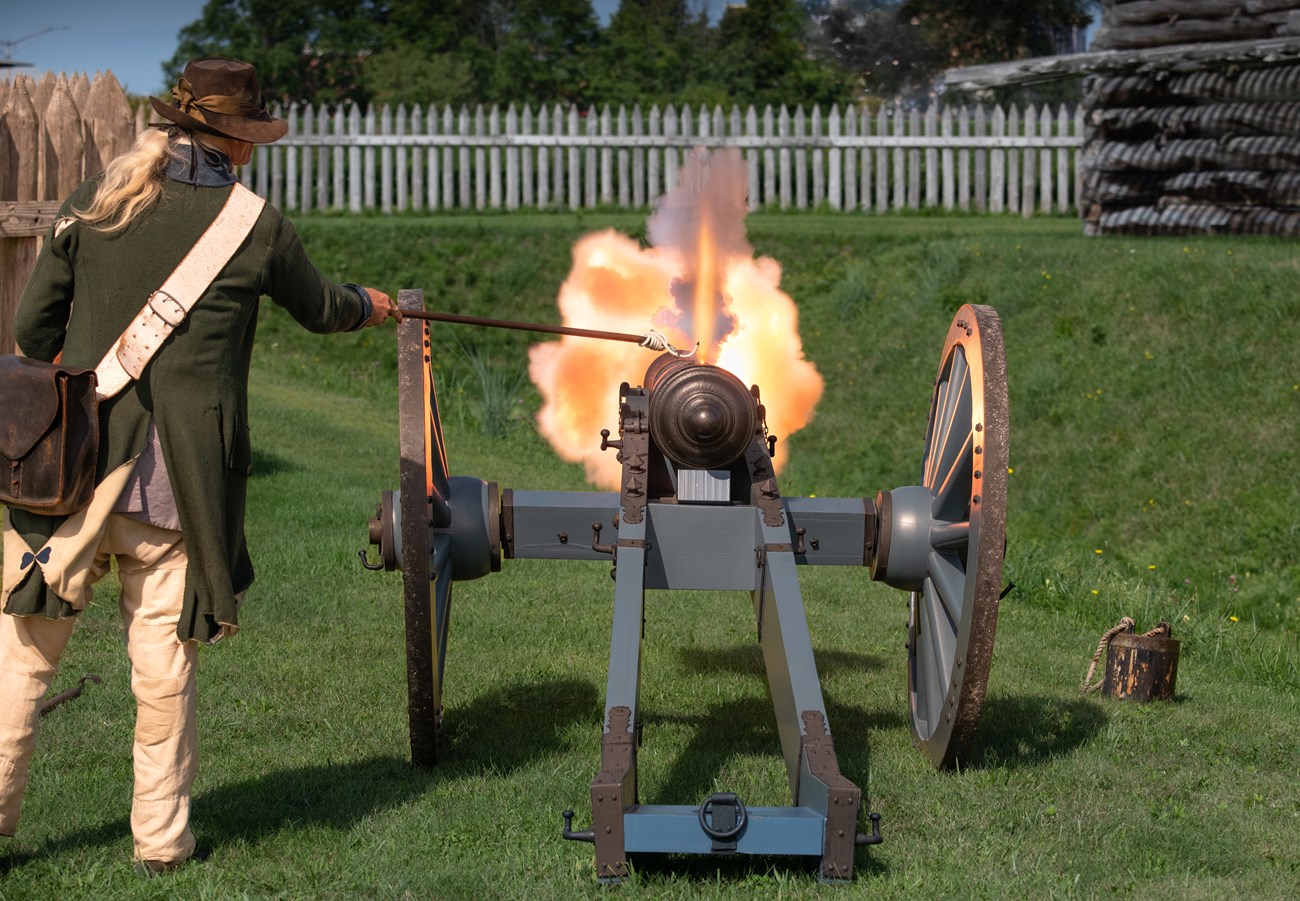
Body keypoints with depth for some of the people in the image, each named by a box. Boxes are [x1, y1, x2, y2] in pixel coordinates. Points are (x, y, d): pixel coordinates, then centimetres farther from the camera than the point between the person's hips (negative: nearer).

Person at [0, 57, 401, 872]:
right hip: (179, 484, -1)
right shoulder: (256, 225, -2)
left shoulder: (92, 205, 3)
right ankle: (161, 836, 19)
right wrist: (371, 306, 38)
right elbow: (321, 309, 16)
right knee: (165, 666, 9)